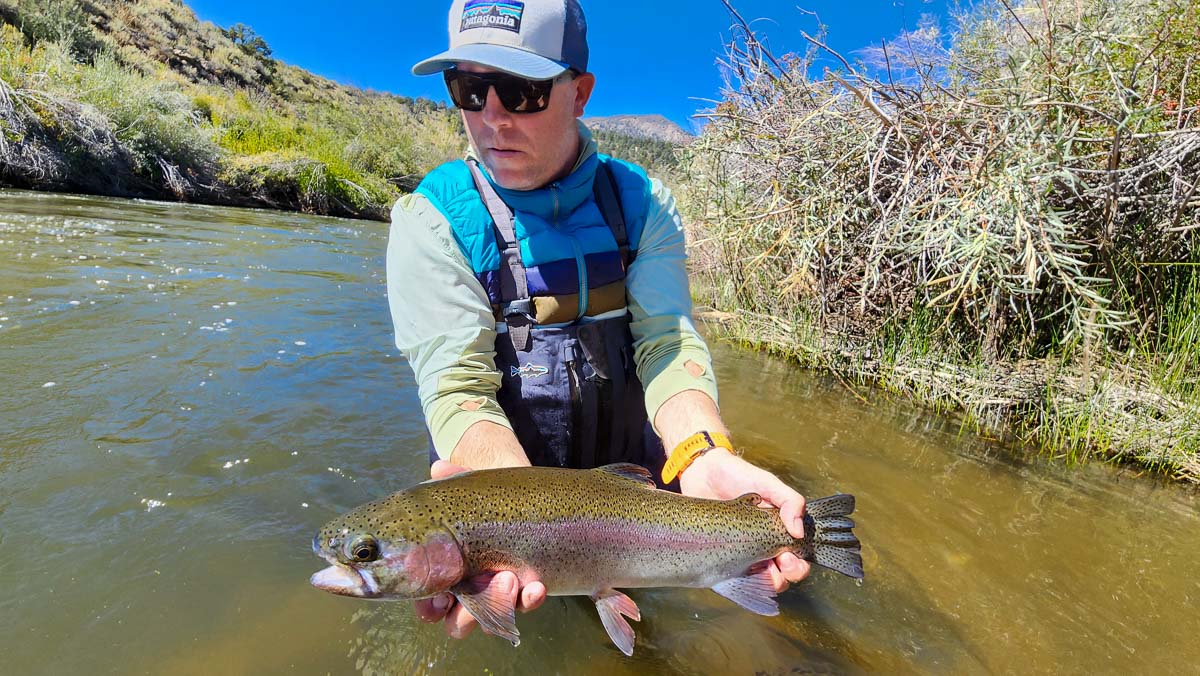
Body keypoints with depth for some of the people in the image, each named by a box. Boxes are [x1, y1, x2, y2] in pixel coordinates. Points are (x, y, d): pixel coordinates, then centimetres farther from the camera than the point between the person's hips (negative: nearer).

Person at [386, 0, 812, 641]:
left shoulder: (642, 202, -7)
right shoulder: (433, 218, -16)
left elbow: (667, 340, -18)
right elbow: (457, 383, -26)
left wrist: (702, 455, -38)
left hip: (629, 469, 3)